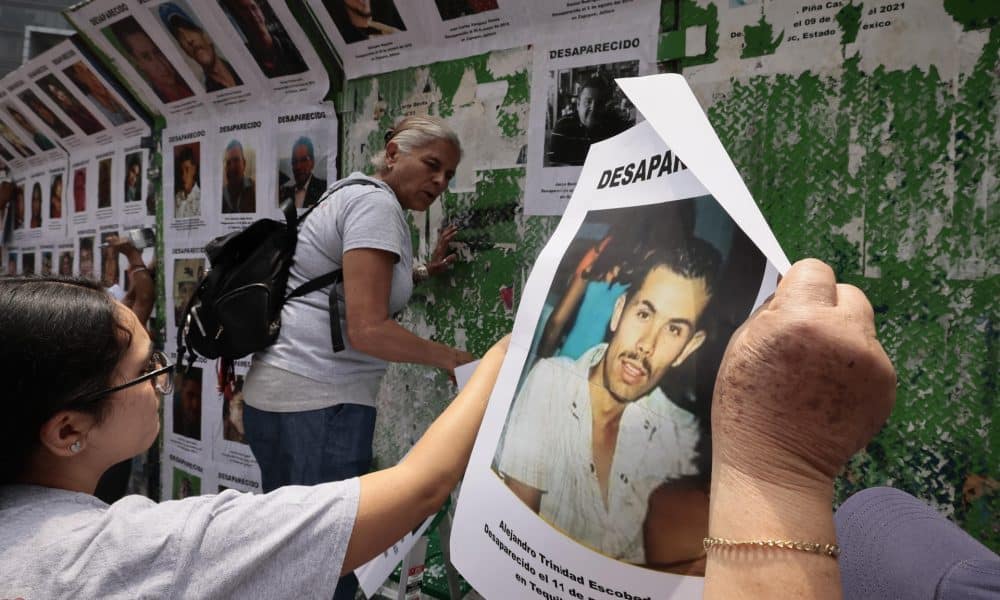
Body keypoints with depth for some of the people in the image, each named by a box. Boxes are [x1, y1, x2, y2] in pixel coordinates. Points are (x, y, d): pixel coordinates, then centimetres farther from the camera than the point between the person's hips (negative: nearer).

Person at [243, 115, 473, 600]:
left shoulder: (352, 196, 19)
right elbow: (367, 331, -20)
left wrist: (420, 274, 26)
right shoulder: (377, 203, -11)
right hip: (322, 399, -10)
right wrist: (448, 357, -8)